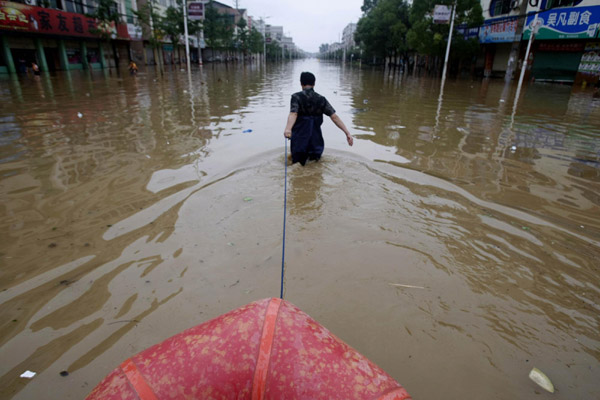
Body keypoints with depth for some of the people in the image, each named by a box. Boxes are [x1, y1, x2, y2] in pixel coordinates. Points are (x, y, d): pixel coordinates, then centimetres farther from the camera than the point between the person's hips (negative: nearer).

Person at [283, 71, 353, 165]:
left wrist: (288, 129, -42)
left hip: (299, 139, -3)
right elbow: (334, 117, -4)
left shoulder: (297, 97, -5)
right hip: (316, 141, 3)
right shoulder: (321, 99, 4)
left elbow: (293, 114, -25)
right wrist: (347, 133, -6)